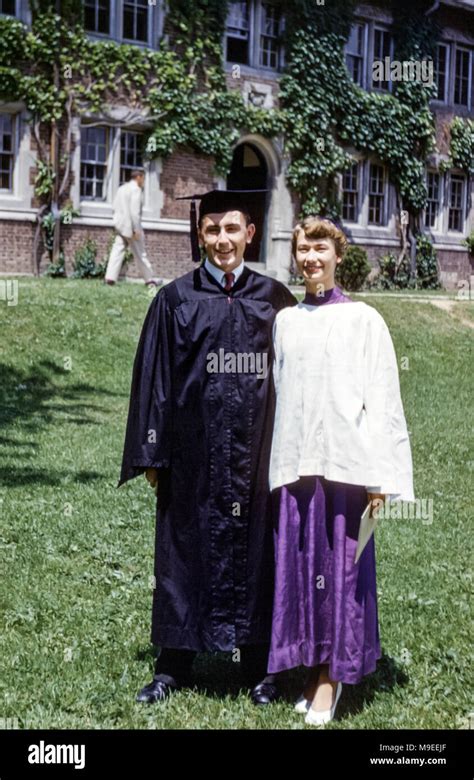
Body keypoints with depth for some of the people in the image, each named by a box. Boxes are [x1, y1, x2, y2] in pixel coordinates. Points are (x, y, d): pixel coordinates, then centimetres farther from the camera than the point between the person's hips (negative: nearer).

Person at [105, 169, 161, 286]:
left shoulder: (121, 188, 14)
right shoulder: (136, 189, -12)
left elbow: (115, 206, 14)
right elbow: (134, 211, -18)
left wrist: (119, 221, 17)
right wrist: (136, 229, -18)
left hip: (120, 224, 7)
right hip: (130, 225, -7)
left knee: (118, 250, 3)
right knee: (140, 253, 3)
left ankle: (110, 277, -9)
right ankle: (150, 279, 13)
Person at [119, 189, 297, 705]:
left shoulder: (274, 299, 5)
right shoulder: (176, 300, 3)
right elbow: (153, 378, 2)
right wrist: (152, 454, -3)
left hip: (255, 449, 1)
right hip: (193, 450, 0)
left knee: (254, 550, 7)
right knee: (185, 550, 7)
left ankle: (258, 667, 20)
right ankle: (173, 667, 19)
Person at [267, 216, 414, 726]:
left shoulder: (363, 320, 2)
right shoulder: (284, 322, 12)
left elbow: (382, 399, -2)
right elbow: (278, 393, 13)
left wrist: (380, 478, -7)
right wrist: (275, 463, 7)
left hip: (344, 462, -3)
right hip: (294, 464, 3)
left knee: (340, 565, 1)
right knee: (299, 566, 6)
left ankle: (333, 674, 14)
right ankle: (313, 668, 19)